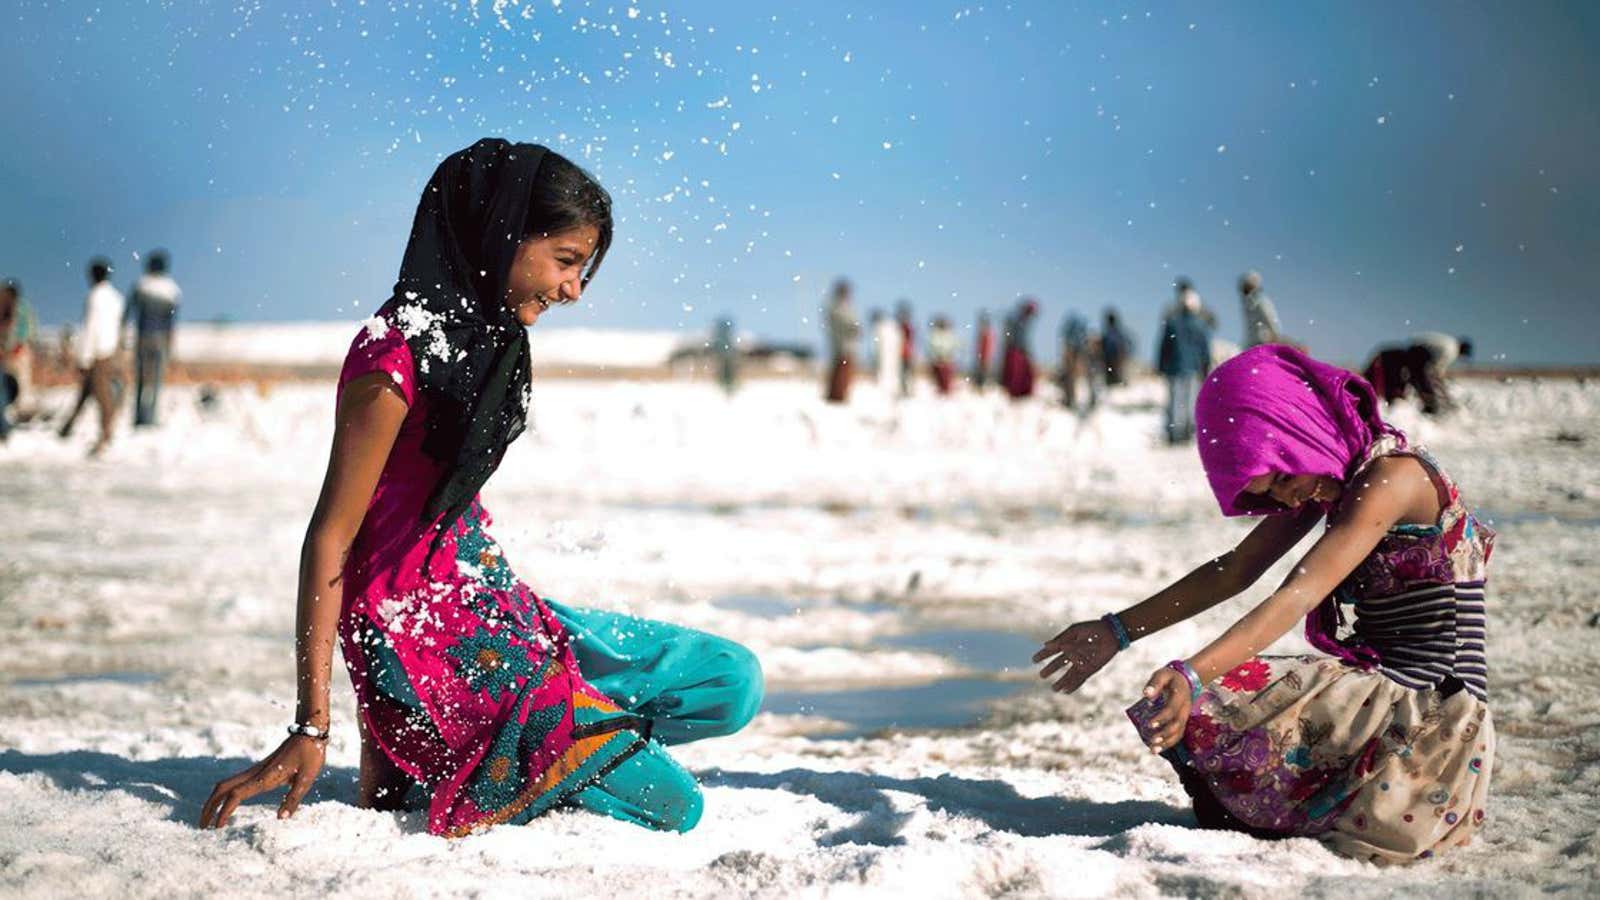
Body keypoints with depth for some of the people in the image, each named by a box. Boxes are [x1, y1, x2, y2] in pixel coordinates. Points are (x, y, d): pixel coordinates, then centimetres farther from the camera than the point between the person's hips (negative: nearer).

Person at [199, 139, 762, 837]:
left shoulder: (479, 336, 9)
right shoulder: (399, 356, -20)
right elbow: (329, 540, -19)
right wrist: (311, 727, -20)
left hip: (490, 603, 10)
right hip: (426, 631, -10)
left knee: (733, 682, 10)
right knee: (669, 808, -9)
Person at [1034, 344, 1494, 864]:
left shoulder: (1392, 477, -18)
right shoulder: (1334, 474, 9)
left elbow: (1297, 597, -28)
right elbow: (1237, 569, 13)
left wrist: (1192, 675, -38)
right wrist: (1116, 632, 10)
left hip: (1432, 710, -9)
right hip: (1380, 691, 9)